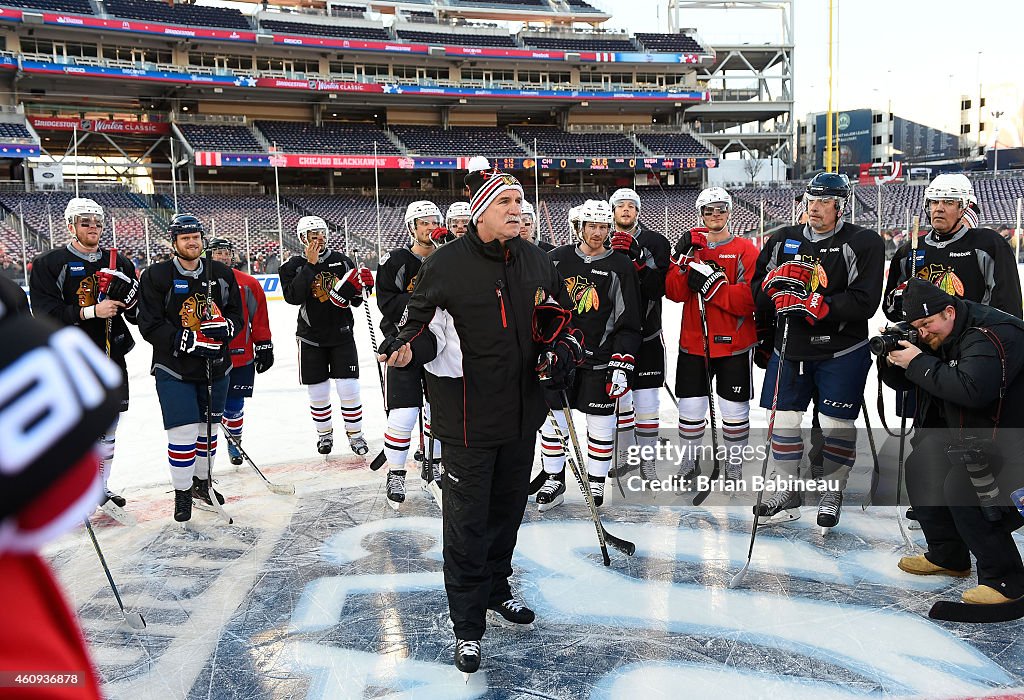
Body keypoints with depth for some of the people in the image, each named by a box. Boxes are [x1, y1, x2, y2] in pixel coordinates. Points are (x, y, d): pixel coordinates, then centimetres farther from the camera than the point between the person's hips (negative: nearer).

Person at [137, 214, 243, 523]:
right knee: (184, 431, -8)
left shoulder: (222, 274, 3)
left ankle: (202, 482, 34)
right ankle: (182, 492, 11)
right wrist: (188, 340, -24)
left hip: (215, 366, 4)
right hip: (174, 369, -4)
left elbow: (237, 315, 7)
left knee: (209, 428, 15)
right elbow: (150, 326, -12)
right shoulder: (156, 276, -8)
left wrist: (225, 326, -17)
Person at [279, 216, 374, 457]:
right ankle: (324, 434, 27)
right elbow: (293, 296, -22)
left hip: (341, 334, 1)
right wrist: (310, 264, -22)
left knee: (348, 387, -2)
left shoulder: (341, 261, 1)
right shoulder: (294, 265, -3)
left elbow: (355, 301, 2)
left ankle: (355, 433, 14)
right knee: (318, 391, 7)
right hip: (311, 337, 0)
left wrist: (358, 286, -20)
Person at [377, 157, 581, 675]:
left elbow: (560, 318, 15)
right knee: (467, 522, 2)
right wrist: (407, 348, -25)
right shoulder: (445, 266, -11)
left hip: (521, 416, 6)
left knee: (507, 510, 20)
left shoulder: (537, 263, 6)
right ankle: (467, 626, 19)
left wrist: (564, 351, -4)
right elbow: (424, 324, -4)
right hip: (467, 419, -5)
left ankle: (496, 589, 43)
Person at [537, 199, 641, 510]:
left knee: (600, 423, 5)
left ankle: (596, 485, 21)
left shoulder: (620, 268, -3)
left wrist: (622, 365, -10)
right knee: (553, 419, 7)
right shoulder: (556, 259, 2)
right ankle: (554, 481, 23)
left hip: (599, 361, -2)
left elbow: (628, 324, -3)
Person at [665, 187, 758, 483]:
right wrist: (682, 260, -18)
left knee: (735, 411, 7)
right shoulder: (691, 245, 7)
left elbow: (750, 300, -14)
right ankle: (689, 462, 26)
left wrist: (712, 286, -23)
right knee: (690, 409, 6)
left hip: (733, 345, -2)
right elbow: (674, 293, -5)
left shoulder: (746, 250, -2)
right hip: (693, 344, 2)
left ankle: (734, 466, 24)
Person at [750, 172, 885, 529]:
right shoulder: (784, 240, 8)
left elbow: (864, 302, -15)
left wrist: (819, 306, -27)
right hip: (790, 348, 4)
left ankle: (833, 493, 23)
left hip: (842, 351, -4)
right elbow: (757, 289, 8)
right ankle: (787, 493, 23)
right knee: (783, 419, 8)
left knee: (836, 424, 3)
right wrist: (775, 283, -14)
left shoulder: (864, 243, -6)